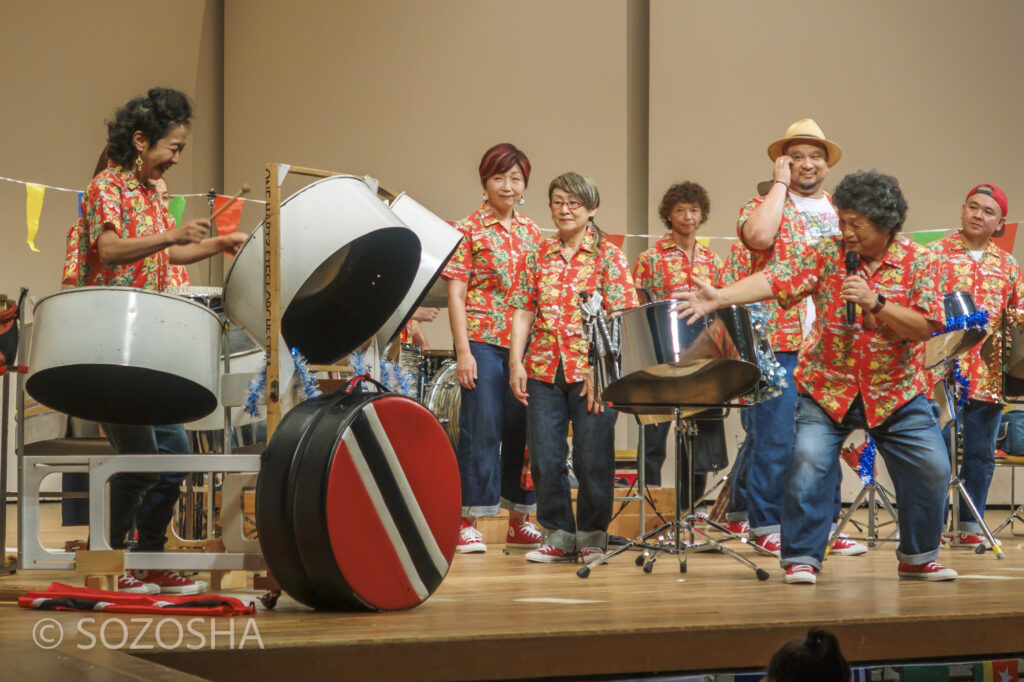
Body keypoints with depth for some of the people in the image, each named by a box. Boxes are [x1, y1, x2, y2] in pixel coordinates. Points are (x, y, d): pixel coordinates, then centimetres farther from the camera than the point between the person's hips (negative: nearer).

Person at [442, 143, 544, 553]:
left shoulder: (531, 233, 12)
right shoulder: (469, 230, -2)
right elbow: (455, 293, -6)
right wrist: (463, 351, -13)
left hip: (527, 345, 5)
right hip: (483, 342, -5)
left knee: (522, 429, 8)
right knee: (482, 430, -6)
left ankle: (521, 521, 17)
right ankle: (467, 522, 0)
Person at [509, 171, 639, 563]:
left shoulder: (608, 256, 0)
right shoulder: (539, 257, 11)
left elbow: (620, 317, -6)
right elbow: (523, 311, 10)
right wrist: (516, 361, -1)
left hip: (592, 370, -4)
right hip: (544, 369, 4)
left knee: (593, 458, 0)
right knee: (545, 458, 3)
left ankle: (592, 535, 13)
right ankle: (558, 535, 14)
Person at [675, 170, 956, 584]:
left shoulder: (916, 262, -6)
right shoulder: (825, 254, -6)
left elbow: (925, 326, -13)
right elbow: (774, 280, -16)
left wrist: (875, 303, -25)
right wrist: (720, 297, -29)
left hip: (896, 391, 1)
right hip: (828, 388, -1)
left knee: (931, 469, 0)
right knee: (808, 465, -15)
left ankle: (918, 557, 19)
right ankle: (801, 558, -1)